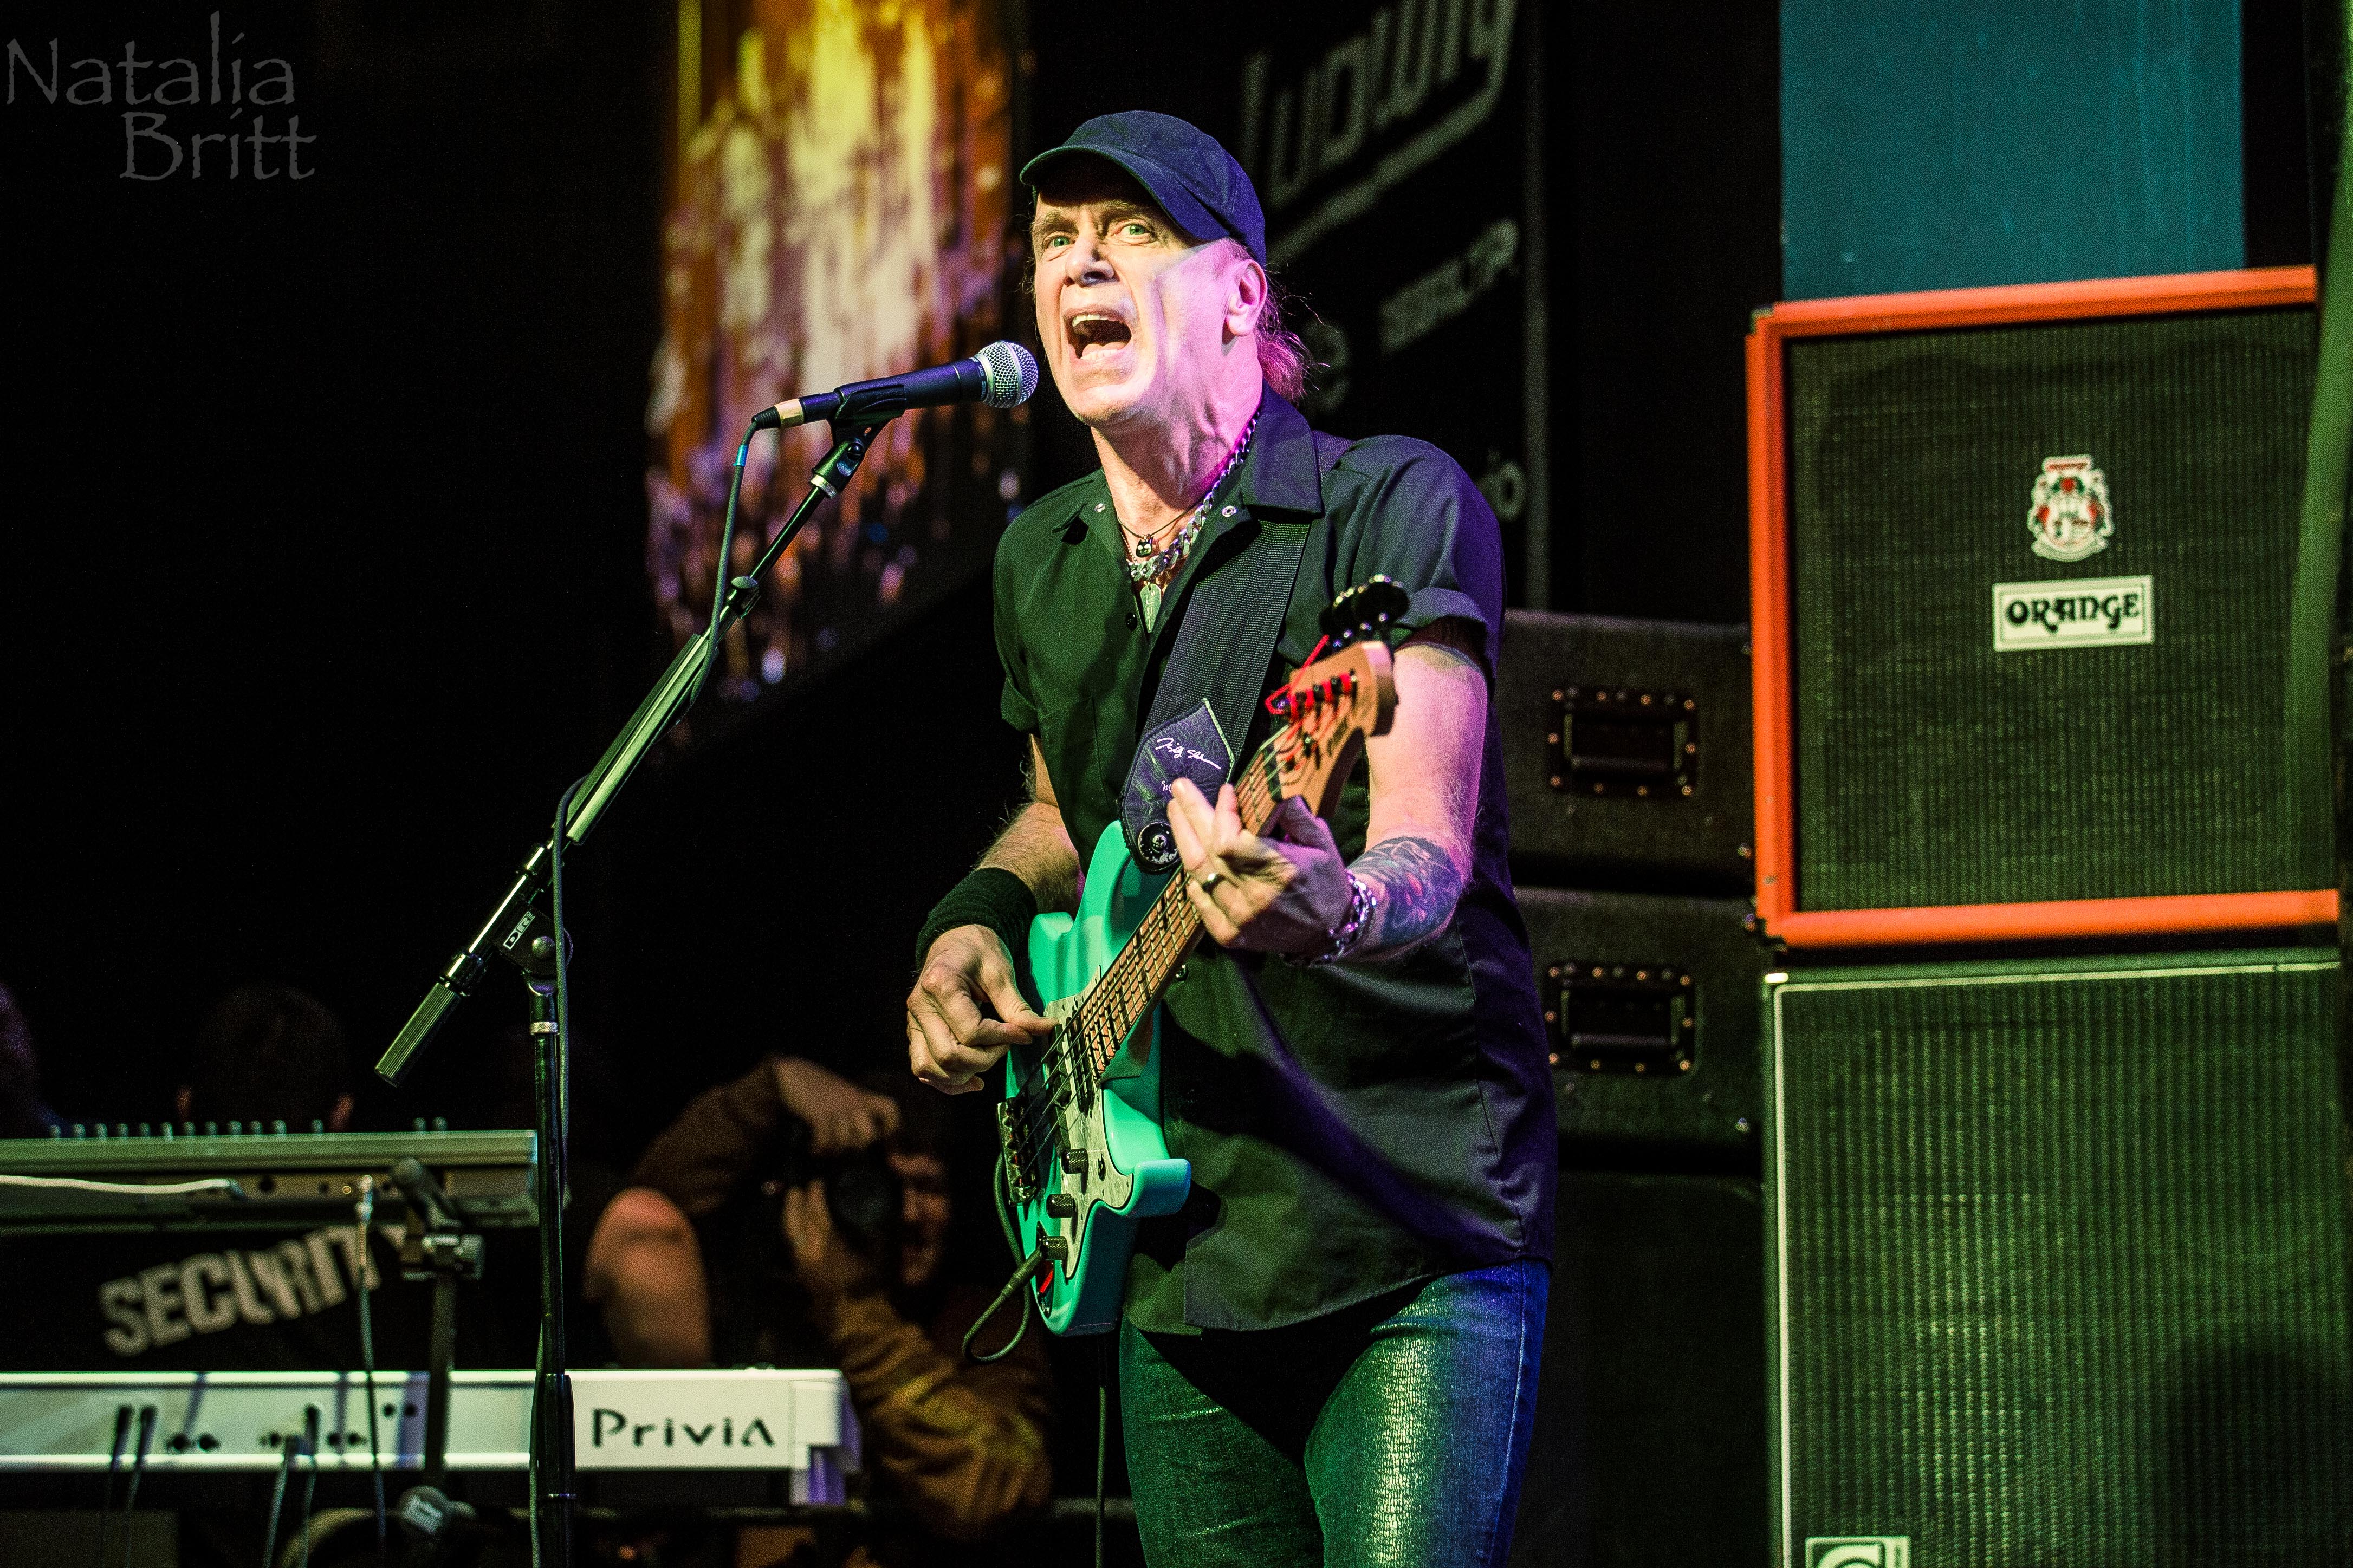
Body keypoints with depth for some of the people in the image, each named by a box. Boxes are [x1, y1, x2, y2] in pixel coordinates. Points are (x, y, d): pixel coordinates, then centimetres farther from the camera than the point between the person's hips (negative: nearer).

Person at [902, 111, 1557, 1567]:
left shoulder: (1392, 505, -10)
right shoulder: (1042, 566, 11)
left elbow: (1429, 856, -22)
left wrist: (1337, 912, -45)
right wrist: (978, 920, 9)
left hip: (1422, 1238, -6)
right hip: (1181, 1250, 6)